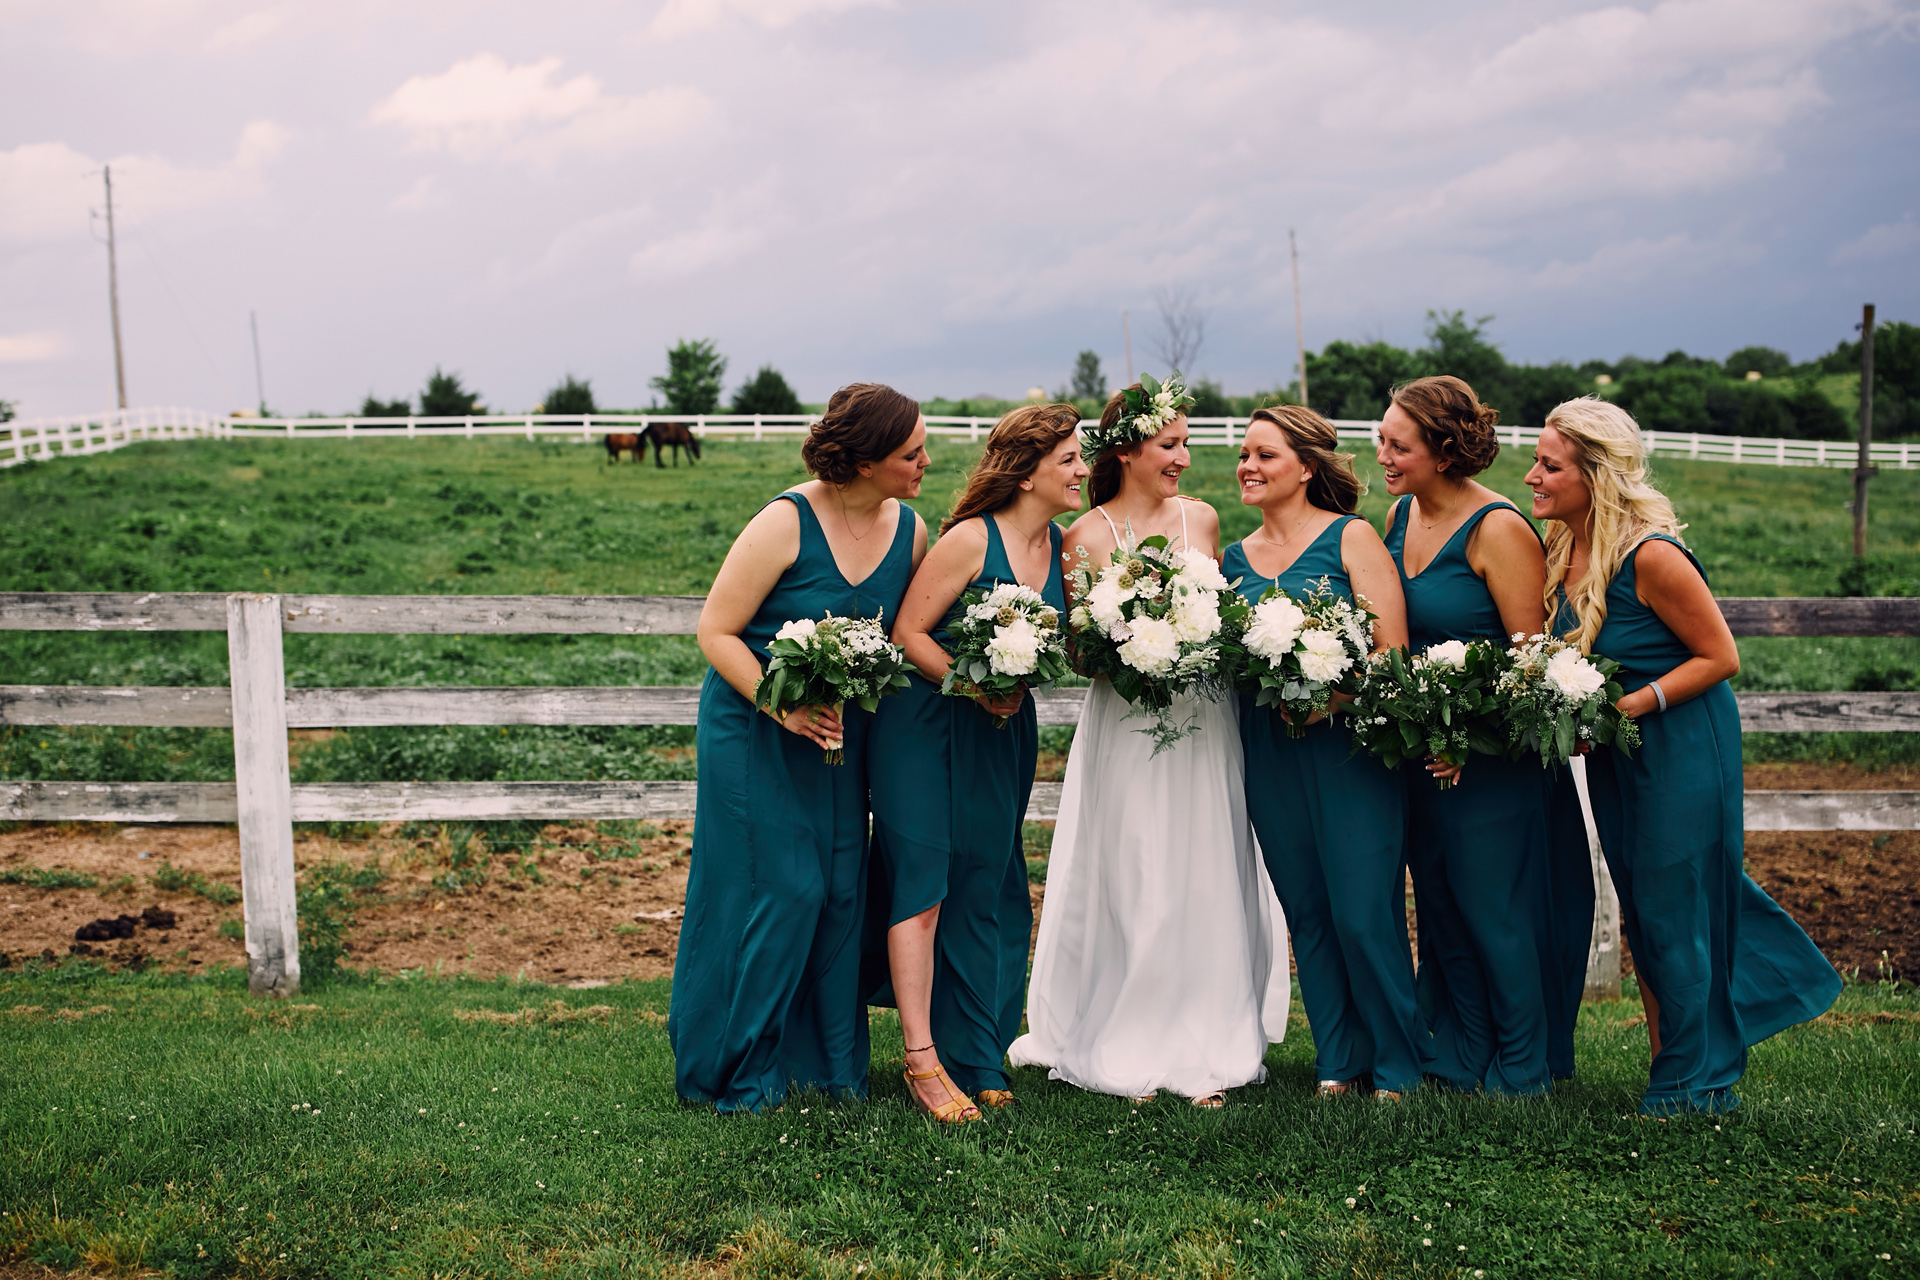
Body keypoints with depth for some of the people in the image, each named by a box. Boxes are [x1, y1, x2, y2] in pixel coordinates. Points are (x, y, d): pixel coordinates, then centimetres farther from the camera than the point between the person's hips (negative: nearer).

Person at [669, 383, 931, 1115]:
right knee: (774, 890, -5)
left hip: (841, 733, 6)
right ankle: (735, 1072, 11)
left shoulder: (911, 532, -1)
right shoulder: (787, 523, -18)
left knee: (839, 893, 6)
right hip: (754, 731, -6)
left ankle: (824, 1064, 20)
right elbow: (716, 631, -14)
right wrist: (782, 706, -24)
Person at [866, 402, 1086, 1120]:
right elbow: (907, 633, -15)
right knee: (923, 884, -8)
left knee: (986, 895, 9)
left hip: (1004, 733, 7)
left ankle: (974, 1060, 17)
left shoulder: (1059, 545, 5)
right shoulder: (971, 539, -16)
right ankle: (922, 1061, -4)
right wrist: (976, 686, -21)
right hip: (926, 721, -7)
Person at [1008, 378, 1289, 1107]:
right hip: (1125, 730, -3)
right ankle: (1126, 1054, 12)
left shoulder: (1202, 519, 9)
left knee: (1207, 887, 4)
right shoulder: (1087, 535, -3)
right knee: (1129, 890, 0)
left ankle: (1206, 1050, 14)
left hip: (1205, 725, 4)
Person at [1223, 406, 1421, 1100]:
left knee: (1363, 913, -5)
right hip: (1268, 752, 5)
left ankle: (1396, 1066, 11)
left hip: (1348, 744, -5)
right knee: (1307, 912, 8)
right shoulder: (1234, 557, 12)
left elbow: (1393, 648, -9)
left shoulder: (1351, 537, -3)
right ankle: (1339, 1063, 20)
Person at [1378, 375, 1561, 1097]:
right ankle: (1457, 1059, 27)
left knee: (1495, 906, 3)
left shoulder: (1498, 530, -16)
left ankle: (1520, 1070, 19)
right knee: (1439, 907, 14)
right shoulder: (1399, 515, 6)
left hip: (1489, 754, -7)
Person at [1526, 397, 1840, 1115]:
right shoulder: (1560, 549, -1)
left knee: (1674, 910, 2)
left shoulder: (1652, 556, -24)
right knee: (1640, 915, 15)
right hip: (1613, 757, 8)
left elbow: (1720, 657, -17)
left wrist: (1629, 706, -24)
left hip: (1681, 748, -7)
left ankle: (1698, 1085, 19)